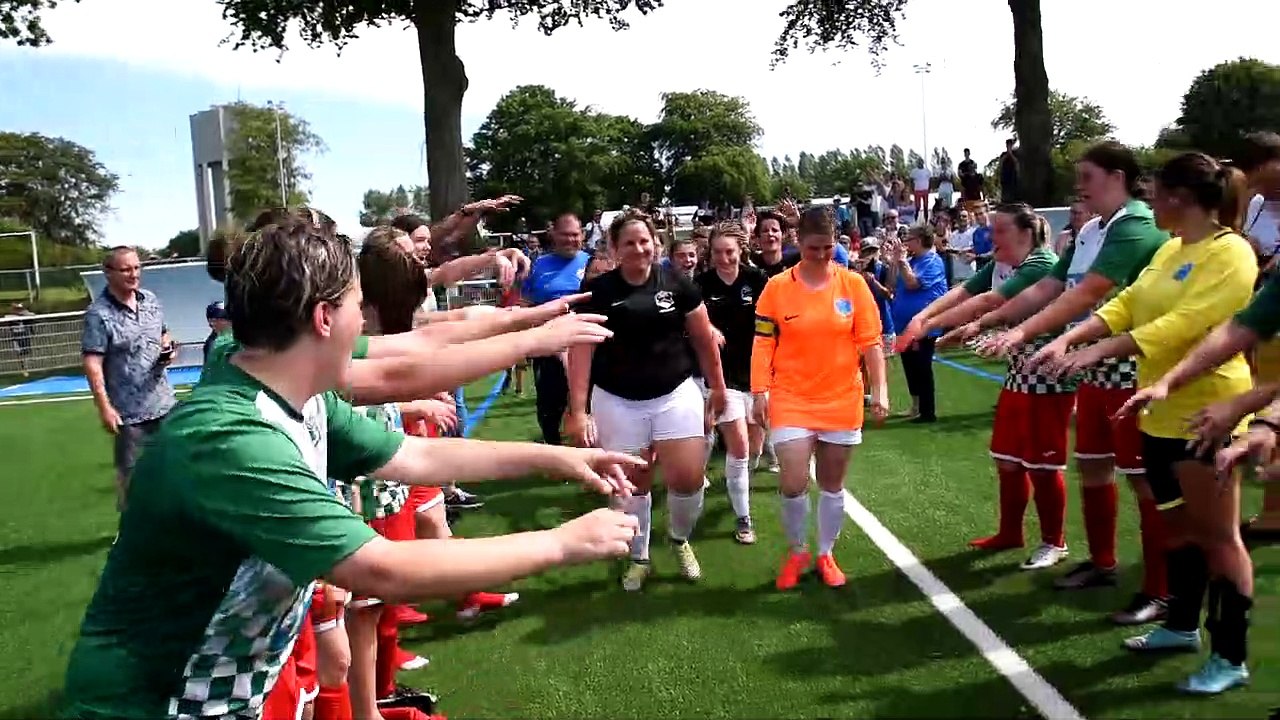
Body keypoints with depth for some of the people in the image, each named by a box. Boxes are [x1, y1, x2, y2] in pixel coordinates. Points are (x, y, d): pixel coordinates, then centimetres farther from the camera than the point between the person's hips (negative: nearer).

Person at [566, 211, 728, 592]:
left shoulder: (676, 283, -3)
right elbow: (581, 350, -10)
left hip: (676, 395, 1)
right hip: (617, 402, 0)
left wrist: (717, 387, 10)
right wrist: (578, 410, -16)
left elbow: (703, 339, 6)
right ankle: (638, 558, 31)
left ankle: (680, 538, 28)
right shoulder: (597, 291, -7)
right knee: (632, 484, 9)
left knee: (688, 478, -4)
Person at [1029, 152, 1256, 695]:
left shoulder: (1229, 253, -16)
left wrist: (1098, 353, -31)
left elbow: (1179, 325, -26)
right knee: (1178, 526, 19)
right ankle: (1182, 625, 34)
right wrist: (1067, 340, -7)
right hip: (1163, 411, 8)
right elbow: (1125, 305, 7)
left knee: (1217, 535, 1)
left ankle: (1230, 658, 13)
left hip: (1205, 412, -8)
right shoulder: (1170, 249, 11)